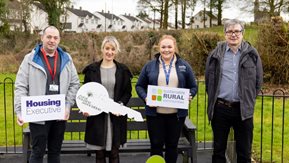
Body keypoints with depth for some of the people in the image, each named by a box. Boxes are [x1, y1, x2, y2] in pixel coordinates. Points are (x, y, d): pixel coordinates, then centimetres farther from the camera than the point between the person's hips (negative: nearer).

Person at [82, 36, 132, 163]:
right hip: (96, 115, 0)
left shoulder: (123, 70, 5)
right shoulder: (92, 69, 4)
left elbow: (128, 92, 6)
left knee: (114, 153, 7)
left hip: (116, 115, 0)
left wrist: (120, 104, -12)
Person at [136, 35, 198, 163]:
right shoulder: (150, 66, 3)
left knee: (172, 145, 12)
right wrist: (145, 97, -11)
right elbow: (139, 86, 7)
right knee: (156, 145, 5)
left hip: (177, 114, 1)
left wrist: (188, 96, -11)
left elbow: (193, 87, 9)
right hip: (155, 113, -1)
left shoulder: (184, 66, 4)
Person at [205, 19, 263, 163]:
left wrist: (249, 100, 6)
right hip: (220, 108, 0)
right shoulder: (216, 54, 3)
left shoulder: (252, 54, 2)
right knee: (219, 149, 12)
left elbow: (258, 81, 8)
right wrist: (214, 98, 7)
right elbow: (208, 79, 10)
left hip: (244, 109, 0)